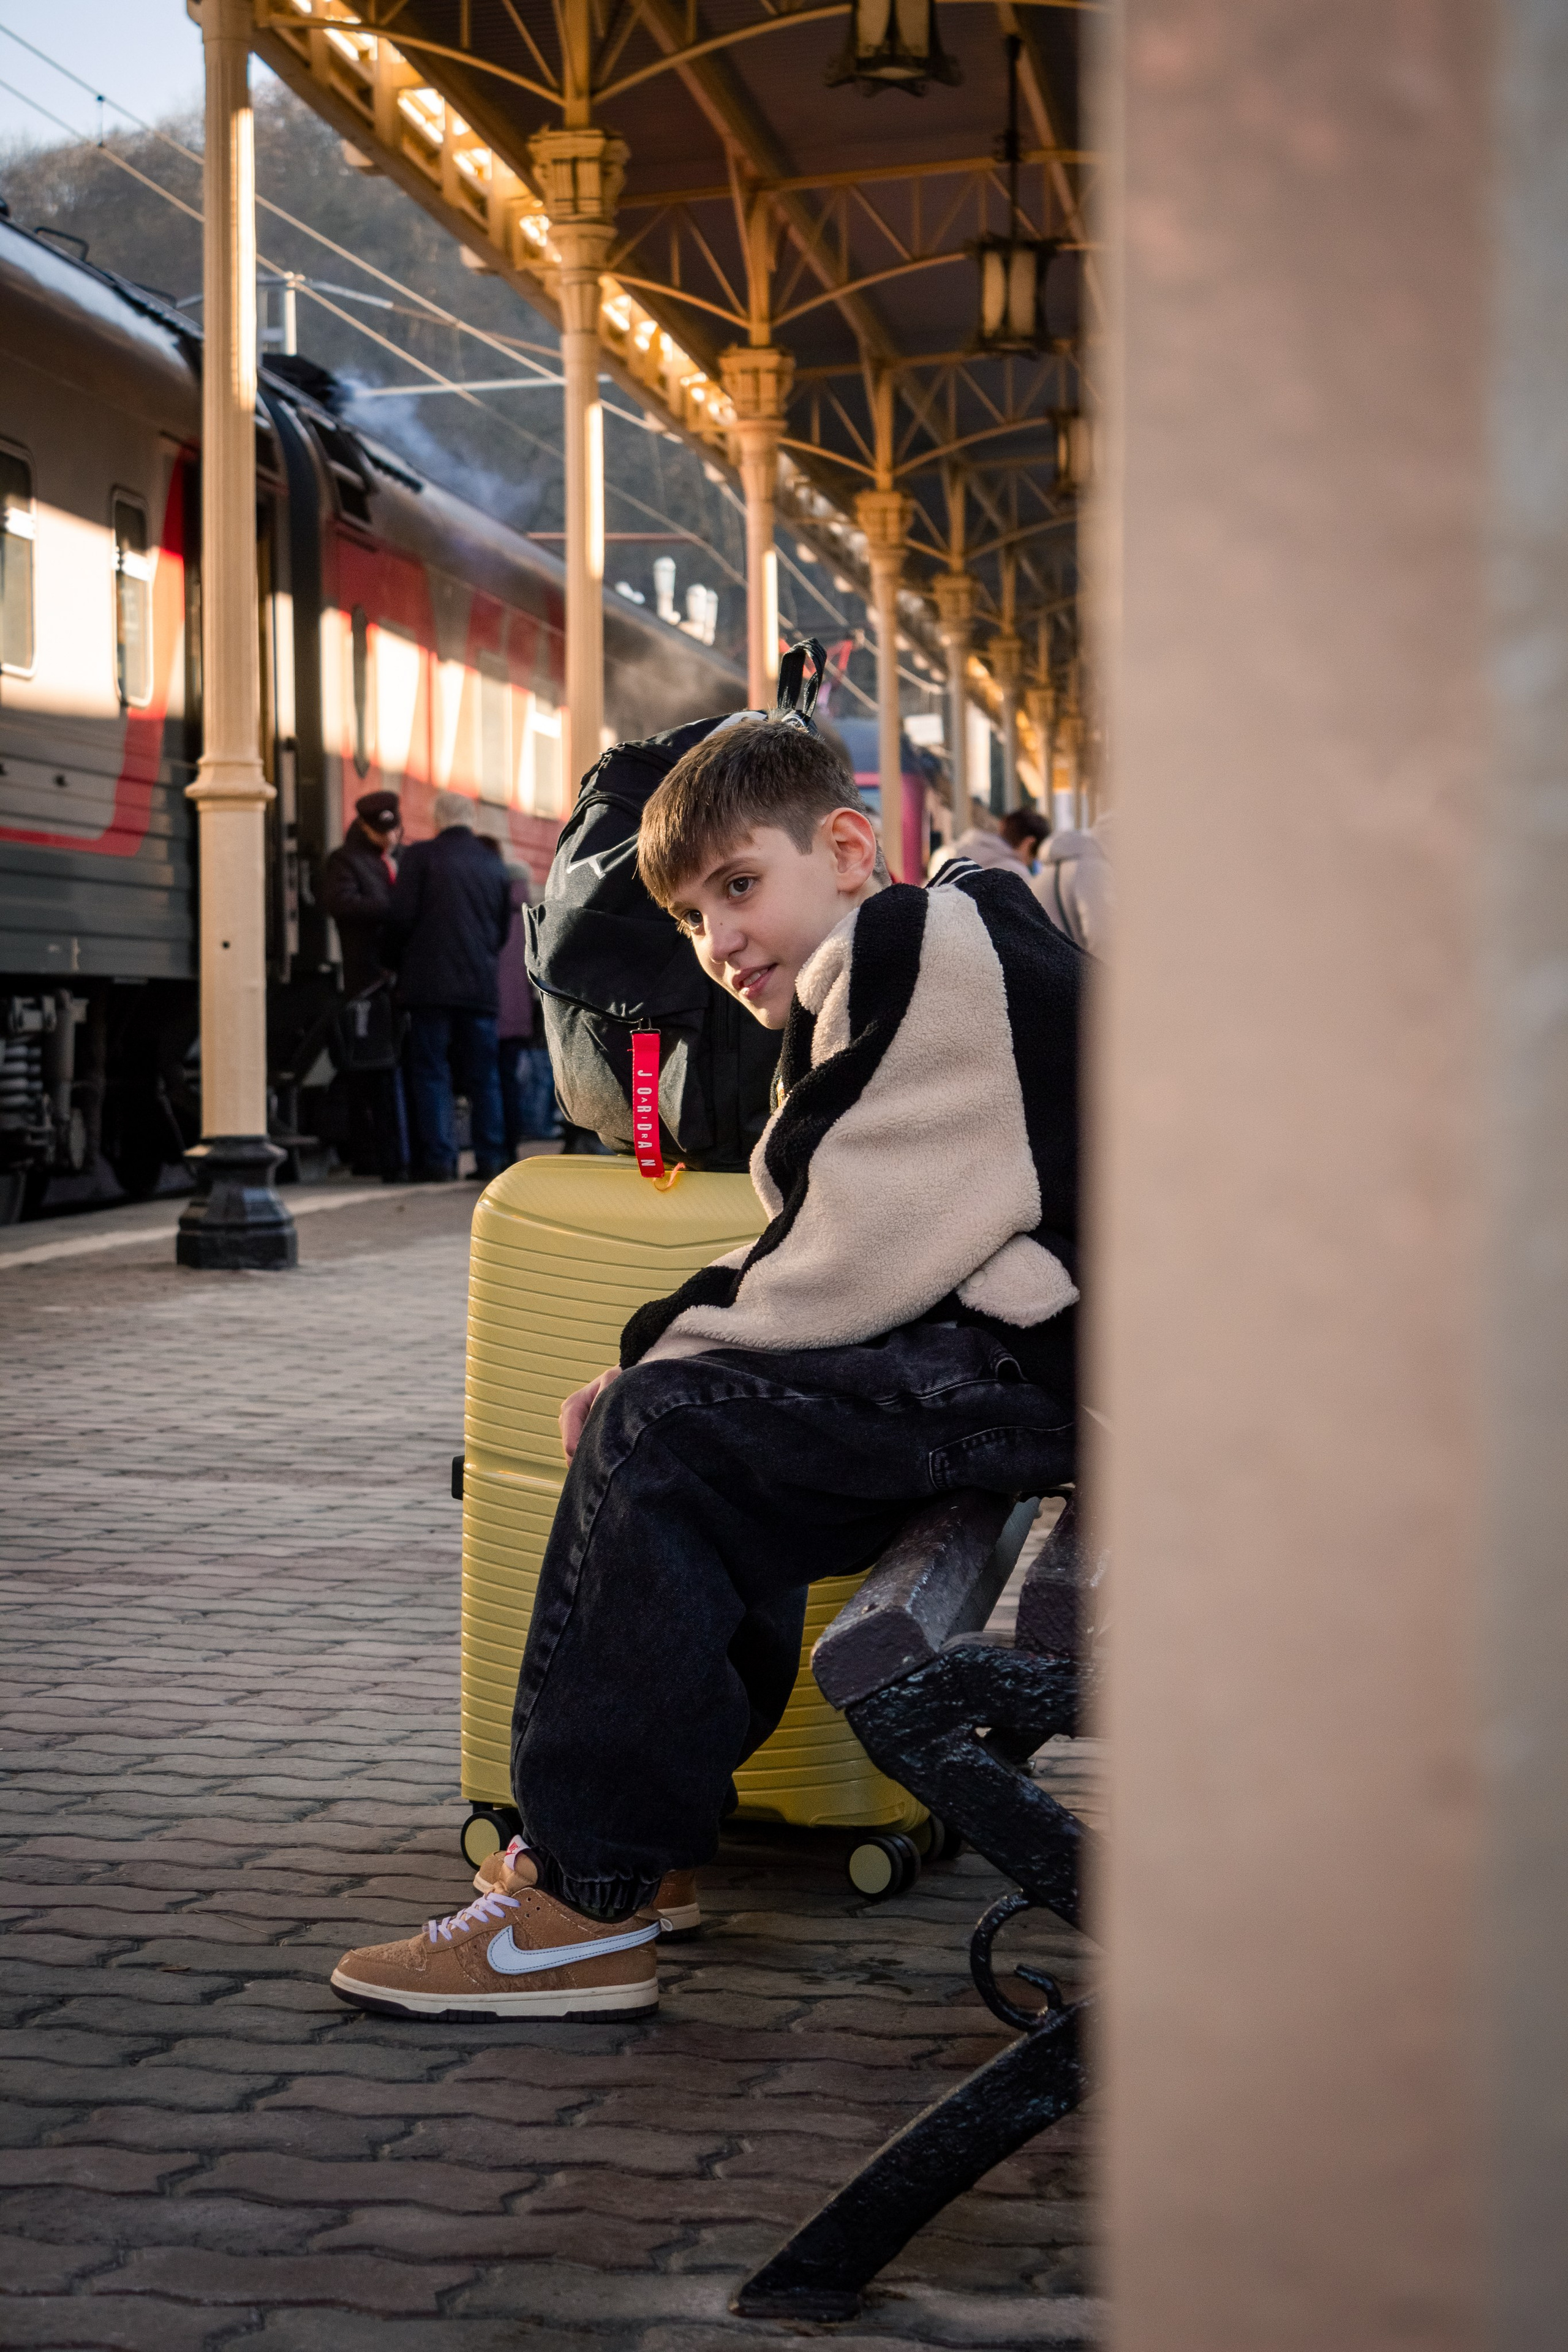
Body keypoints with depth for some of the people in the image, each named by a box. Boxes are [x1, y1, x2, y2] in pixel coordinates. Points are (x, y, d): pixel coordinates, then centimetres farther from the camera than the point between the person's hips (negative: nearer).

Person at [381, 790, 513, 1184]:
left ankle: (438, 1160, -5)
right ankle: (490, 1159, 6)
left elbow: (401, 917, -7)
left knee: (432, 1073, 0)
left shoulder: (420, 856, -3)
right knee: (483, 1076, 8)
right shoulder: (494, 866, 11)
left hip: (430, 983, -4)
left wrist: (395, 961, 9)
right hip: (481, 985, 4)